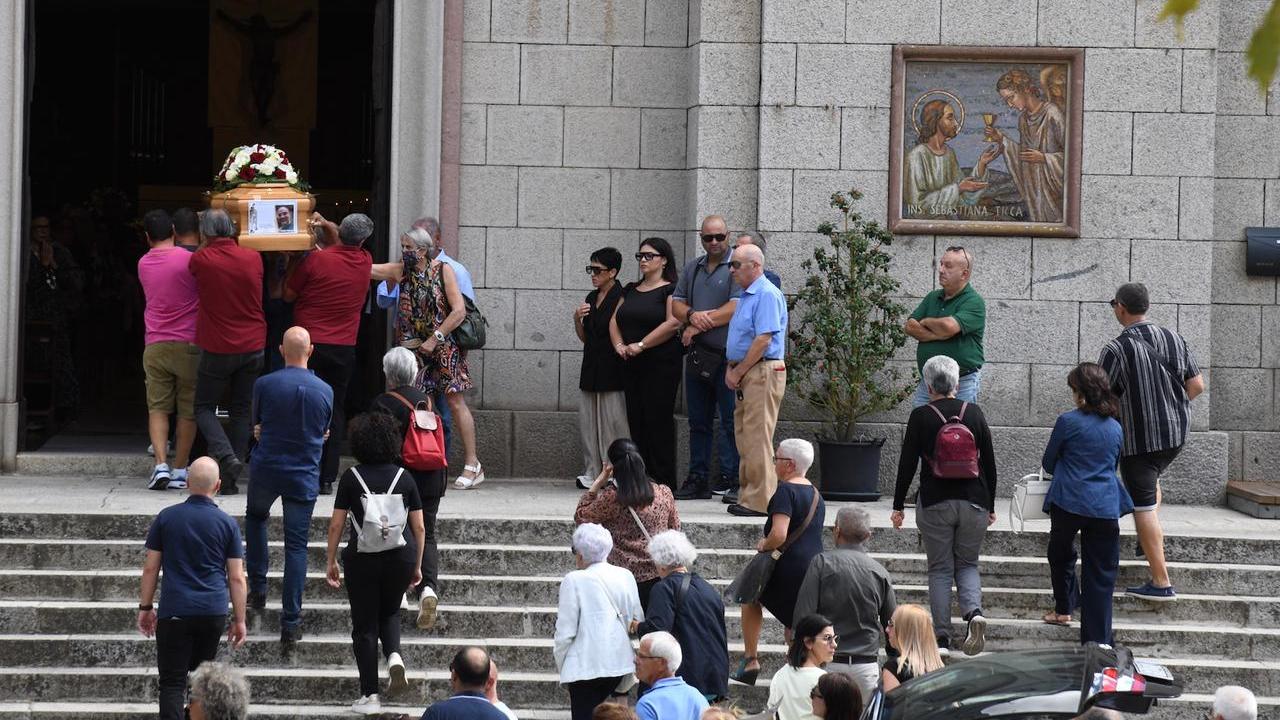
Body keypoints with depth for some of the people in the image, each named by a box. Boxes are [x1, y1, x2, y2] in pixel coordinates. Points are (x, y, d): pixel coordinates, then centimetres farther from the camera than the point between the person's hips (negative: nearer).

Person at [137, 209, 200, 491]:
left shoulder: (143, 264, 6)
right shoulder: (189, 260, -9)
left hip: (155, 346, 3)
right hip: (188, 345, -3)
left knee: (157, 407, 7)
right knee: (188, 410, 6)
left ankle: (160, 464, -9)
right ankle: (179, 470, 6)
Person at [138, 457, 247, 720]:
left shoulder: (166, 518, 1)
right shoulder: (228, 524, 1)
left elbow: (150, 568, 3)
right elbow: (237, 578, 2)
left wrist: (145, 607, 13)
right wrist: (239, 620, 8)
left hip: (175, 612, -2)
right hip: (214, 613, 2)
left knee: (172, 683, -4)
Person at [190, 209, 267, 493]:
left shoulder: (199, 260, -10)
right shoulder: (253, 259, -1)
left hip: (217, 349, -3)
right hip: (253, 346, 3)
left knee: (204, 408, 10)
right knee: (242, 411, 9)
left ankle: (227, 457, -14)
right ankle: (230, 480, 6)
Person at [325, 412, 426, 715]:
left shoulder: (352, 477, -2)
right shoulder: (403, 477, 4)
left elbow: (336, 524, -2)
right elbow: (419, 527, 6)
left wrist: (330, 561, 9)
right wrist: (417, 565, 17)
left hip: (362, 557, -2)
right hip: (401, 555, 2)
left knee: (365, 625, 7)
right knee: (389, 613, 25)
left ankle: (370, 696, 7)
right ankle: (394, 656, -5)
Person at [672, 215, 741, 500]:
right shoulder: (692, 268, 16)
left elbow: (736, 309, -15)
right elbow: (675, 304, 13)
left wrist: (699, 326, -10)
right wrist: (692, 315, -10)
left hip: (727, 356, -7)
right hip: (697, 356, 7)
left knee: (730, 420, -5)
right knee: (698, 421, 11)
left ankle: (730, 478, -2)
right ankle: (697, 479, 16)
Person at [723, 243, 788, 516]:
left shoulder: (767, 295, -14)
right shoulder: (746, 295, 18)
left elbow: (763, 340, -20)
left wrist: (738, 372, -14)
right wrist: (731, 369, 8)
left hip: (762, 373, -10)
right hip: (745, 374, 10)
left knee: (757, 437, -10)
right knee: (745, 436, 14)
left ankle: (759, 500, -10)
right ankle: (747, 491, 22)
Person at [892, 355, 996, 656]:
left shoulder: (920, 417, -5)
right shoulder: (974, 413, 2)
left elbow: (907, 464, -4)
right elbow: (989, 462, 6)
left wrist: (898, 506, 6)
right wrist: (990, 505, 16)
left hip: (935, 504, -2)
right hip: (974, 502, 2)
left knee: (940, 570, 7)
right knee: (967, 564, 15)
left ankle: (942, 638, 2)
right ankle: (974, 612, -13)